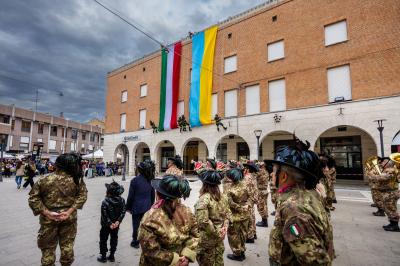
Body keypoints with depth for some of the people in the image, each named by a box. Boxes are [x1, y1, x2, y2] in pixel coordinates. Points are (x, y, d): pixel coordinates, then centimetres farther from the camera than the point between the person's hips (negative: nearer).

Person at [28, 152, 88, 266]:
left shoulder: (44, 180, -13)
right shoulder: (77, 180, -12)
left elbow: (33, 198, -11)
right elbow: (83, 195, -10)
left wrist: (46, 212, -11)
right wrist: (70, 211, -10)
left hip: (49, 218, -1)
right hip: (69, 217, 1)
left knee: (48, 247, 20)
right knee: (67, 246, 20)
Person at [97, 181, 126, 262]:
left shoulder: (105, 202, -24)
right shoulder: (122, 200, -11)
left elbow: (104, 215, -22)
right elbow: (123, 212, -10)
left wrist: (109, 224, -13)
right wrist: (118, 221, -10)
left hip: (106, 225, -4)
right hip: (116, 224, 4)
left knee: (103, 240, 17)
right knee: (114, 239, 19)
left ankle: (103, 257, 29)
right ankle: (112, 256, 31)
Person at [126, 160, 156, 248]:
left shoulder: (134, 180, -15)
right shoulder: (150, 180, -3)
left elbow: (130, 196, -10)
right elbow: (153, 195, 6)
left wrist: (128, 207, 2)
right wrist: (150, 204, 18)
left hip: (137, 207, -3)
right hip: (147, 207, 4)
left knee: (136, 224, 11)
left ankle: (135, 241, 24)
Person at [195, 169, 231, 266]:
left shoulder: (204, 199, -23)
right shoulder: (223, 197, 0)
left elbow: (203, 221, -28)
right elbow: (228, 214, 7)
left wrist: (216, 233, -17)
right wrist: (225, 227, -3)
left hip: (206, 238, -6)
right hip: (219, 237, 6)